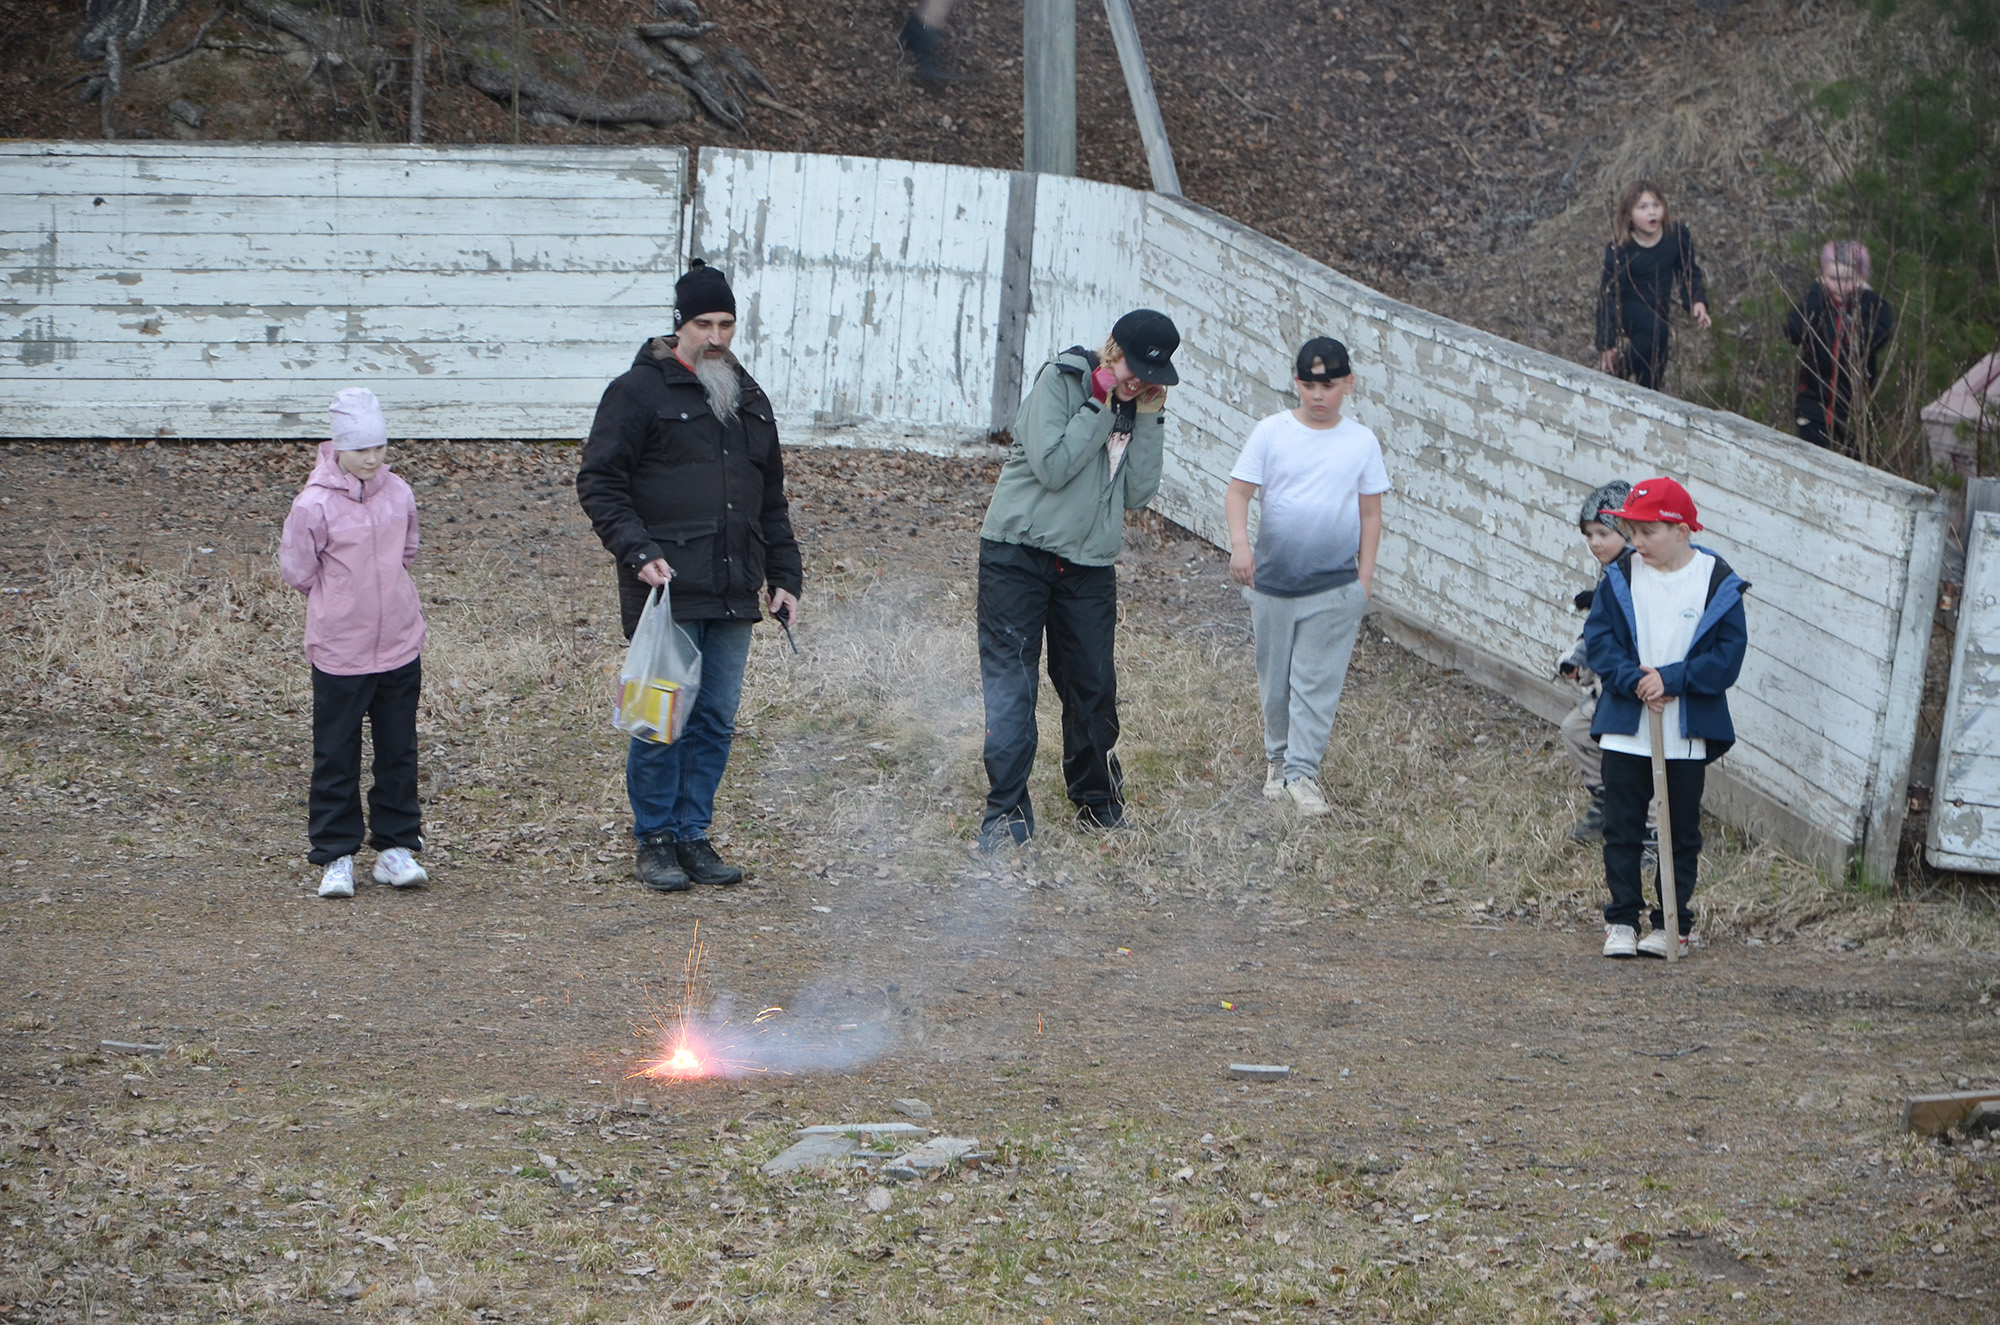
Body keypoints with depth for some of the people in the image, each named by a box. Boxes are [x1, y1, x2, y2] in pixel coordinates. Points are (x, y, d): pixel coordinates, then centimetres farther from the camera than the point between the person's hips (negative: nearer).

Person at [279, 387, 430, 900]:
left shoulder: (398, 493, 1)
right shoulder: (314, 504, -13)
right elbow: (295, 569, -2)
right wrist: (341, 605, 6)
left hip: (400, 646, 4)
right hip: (340, 651, -4)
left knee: (399, 753, 10)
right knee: (336, 758, 3)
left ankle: (397, 848, 19)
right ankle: (335, 857, 10)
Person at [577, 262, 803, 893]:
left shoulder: (748, 398, 19)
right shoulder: (640, 391, -2)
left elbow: (771, 501, 25)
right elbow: (598, 483, -6)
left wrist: (785, 579, 17)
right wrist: (639, 551, -18)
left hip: (732, 595, 6)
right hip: (665, 592, -6)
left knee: (716, 720, 6)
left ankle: (692, 835, 15)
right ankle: (654, 841, 6)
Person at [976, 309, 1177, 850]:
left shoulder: (1141, 406, 8)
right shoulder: (1059, 382, -7)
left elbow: (1138, 494, 0)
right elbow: (1052, 466, -17)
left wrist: (1148, 420, -7)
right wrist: (1101, 408, -16)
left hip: (1089, 565, 5)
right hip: (1018, 555, -5)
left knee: (1093, 687, 8)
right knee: (1010, 684, -8)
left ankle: (1096, 799, 25)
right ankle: (1007, 810, -5)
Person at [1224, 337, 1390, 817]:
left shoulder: (1361, 443, 1)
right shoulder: (1271, 432, -2)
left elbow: (1370, 513, 6)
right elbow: (1238, 493, -5)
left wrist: (1365, 576, 1)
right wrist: (1239, 542, -22)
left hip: (1334, 586, -1)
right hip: (1272, 580, 1)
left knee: (1317, 682, -4)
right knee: (1274, 679, 11)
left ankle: (1302, 772, 1)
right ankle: (1278, 758, 29)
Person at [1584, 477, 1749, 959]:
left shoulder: (1718, 582, -6)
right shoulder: (1620, 576, -1)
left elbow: (1728, 654, -8)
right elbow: (1599, 639, -1)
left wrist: (1672, 679, -18)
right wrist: (1633, 680, -17)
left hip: (1688, 734, -1)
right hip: (1625, 729, 1)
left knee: (1682, 832, 7)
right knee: (1622, 828, 4)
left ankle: (1672, 924, 16)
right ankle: (1621, 920, 12)